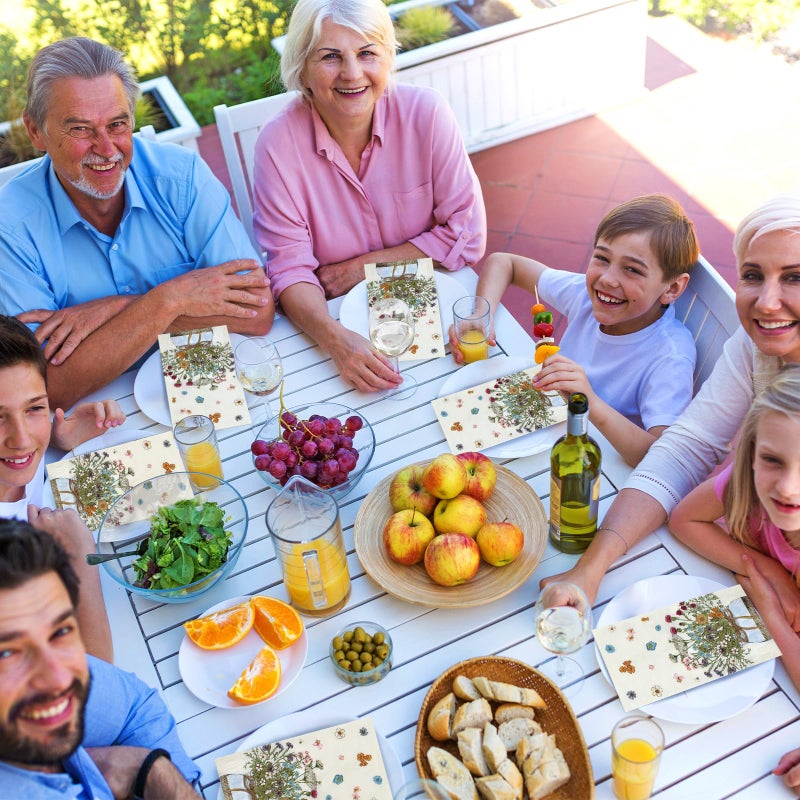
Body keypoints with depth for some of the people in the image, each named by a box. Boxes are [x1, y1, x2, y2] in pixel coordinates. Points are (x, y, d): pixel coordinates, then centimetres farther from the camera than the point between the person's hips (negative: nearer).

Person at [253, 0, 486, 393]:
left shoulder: (426, 113, -11)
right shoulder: (279, 144, -13)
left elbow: (466, 235, -7)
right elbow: (291, 270, -13)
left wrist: (364, 266, -12)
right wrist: (336, 338, -33)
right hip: (333, 321, 0)